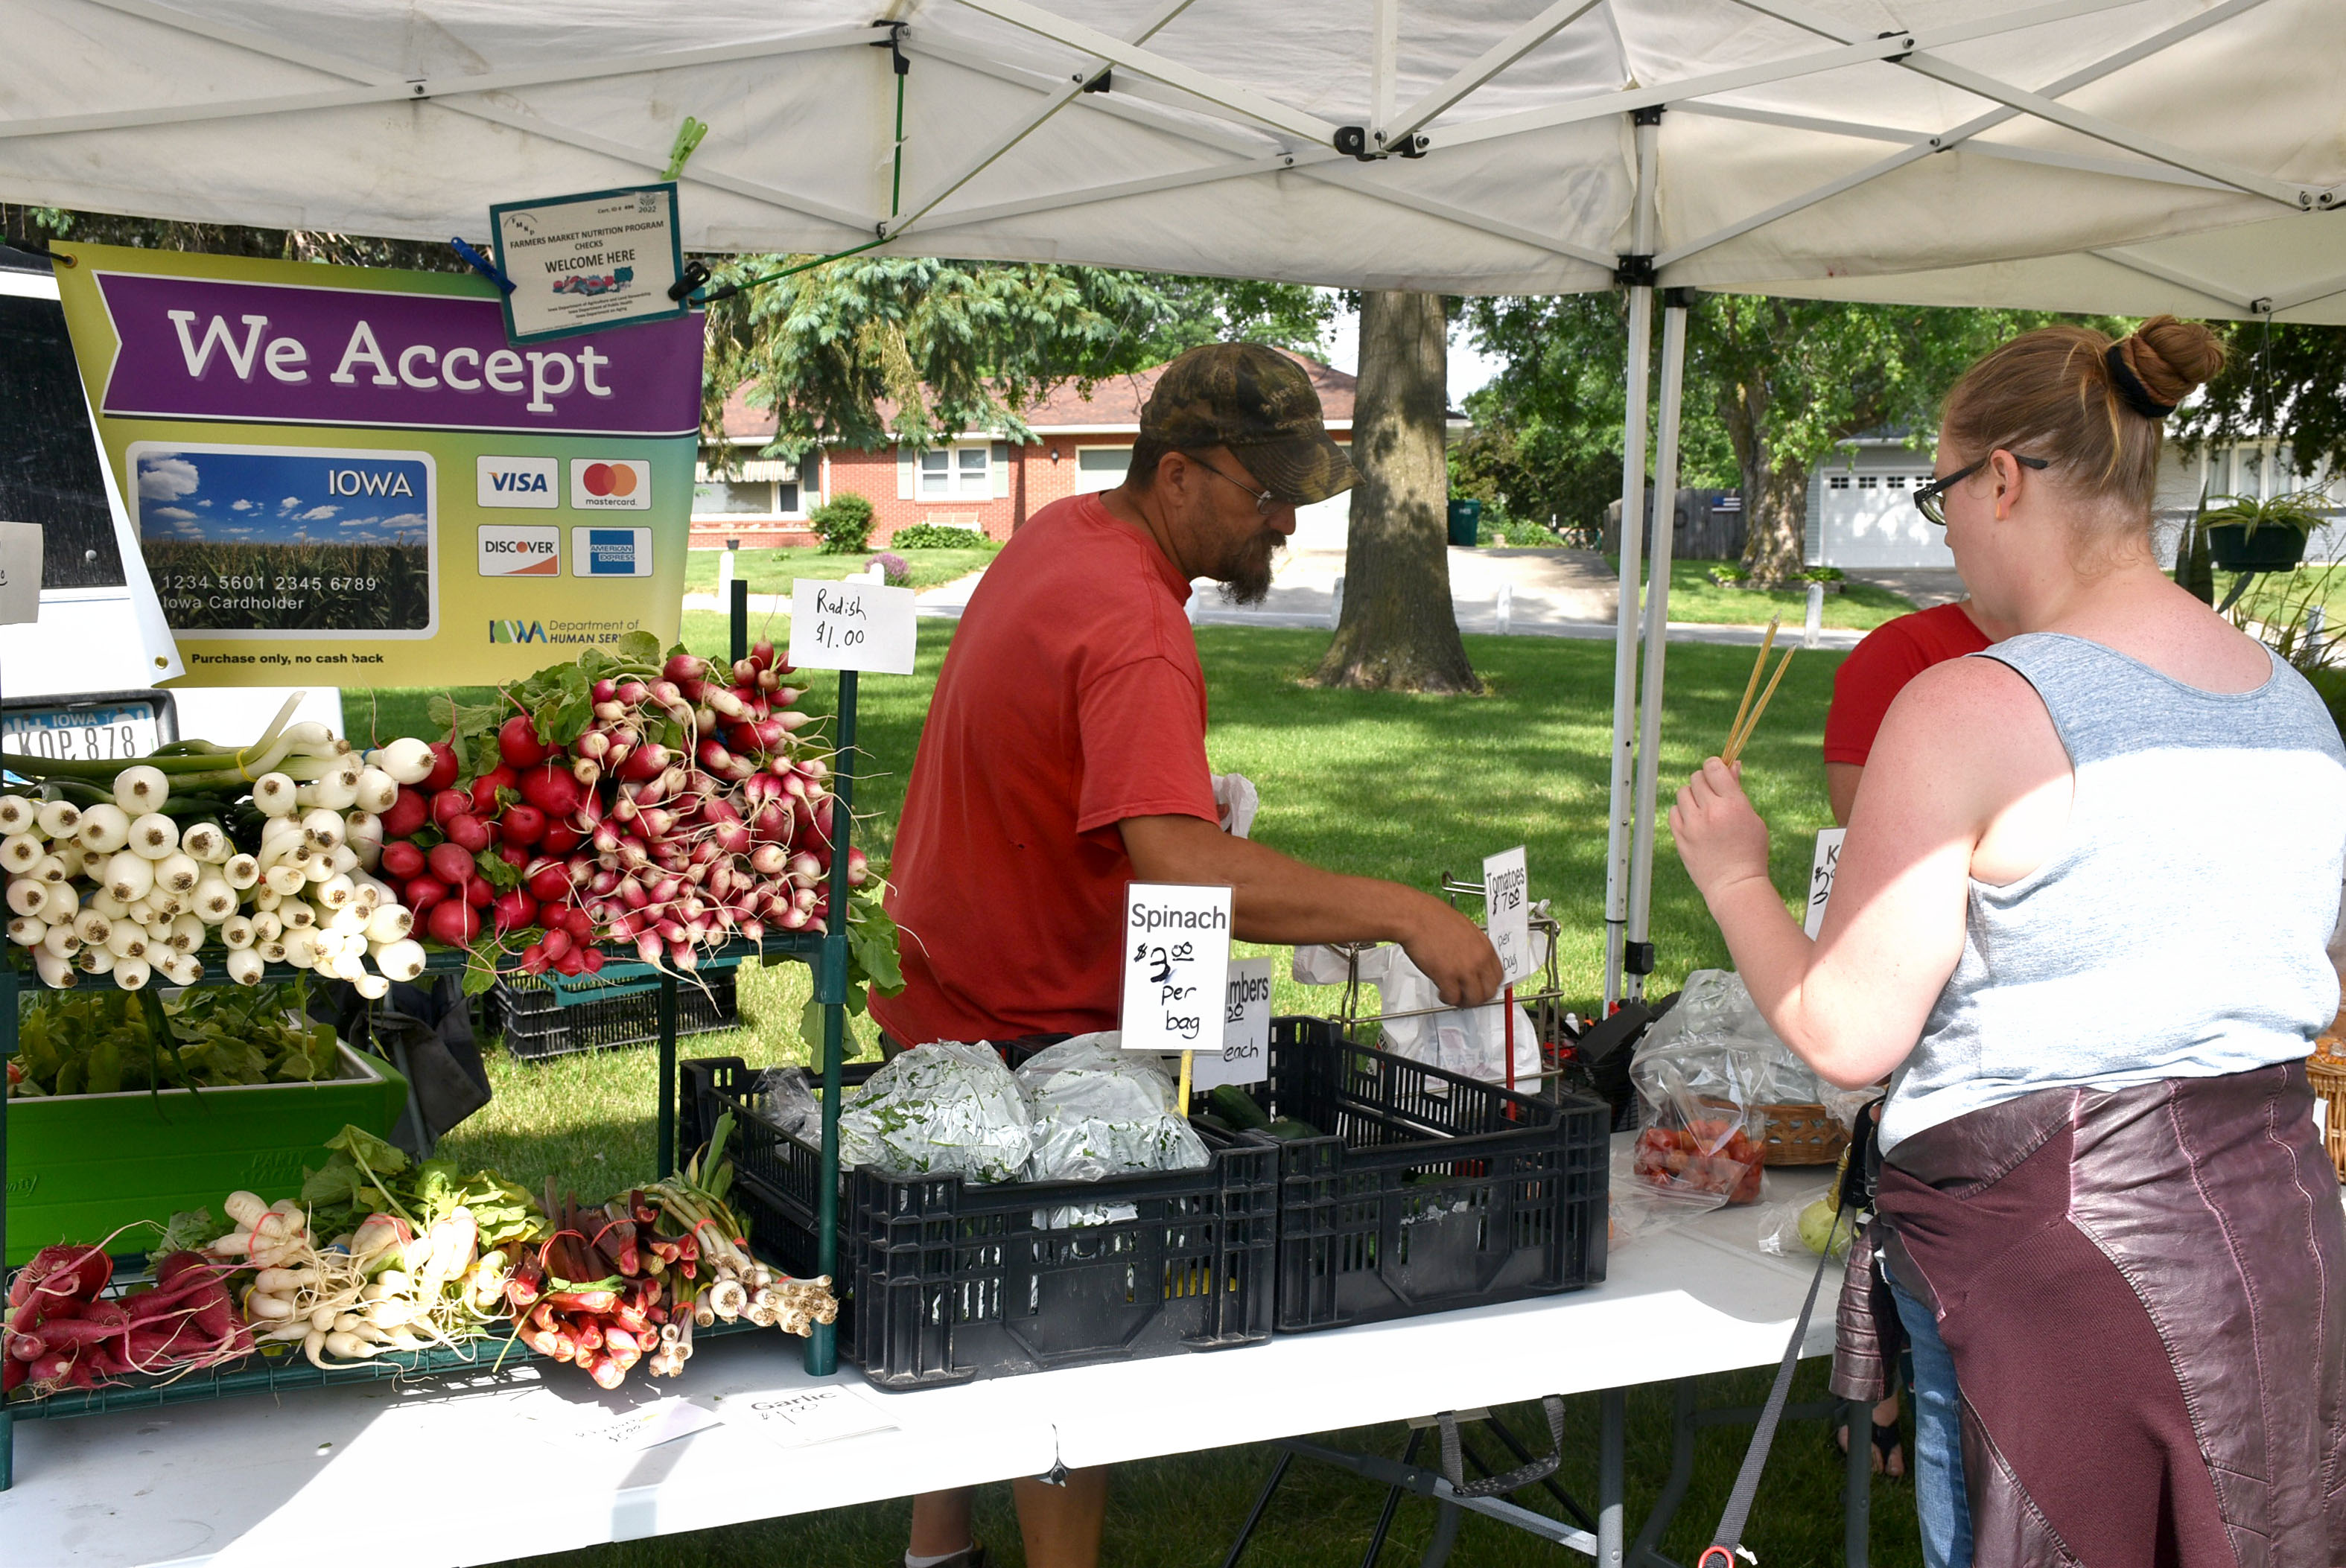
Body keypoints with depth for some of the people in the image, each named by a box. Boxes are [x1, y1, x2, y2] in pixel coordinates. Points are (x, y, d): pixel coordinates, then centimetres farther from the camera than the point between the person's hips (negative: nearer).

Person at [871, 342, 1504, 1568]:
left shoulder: (1063, 529, 4)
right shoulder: (1133, 629, -28)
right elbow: (1180, 867, -41)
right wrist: (1400, 912, -40)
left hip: (935, 1012, 10)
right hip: (1027, 1043, -10)